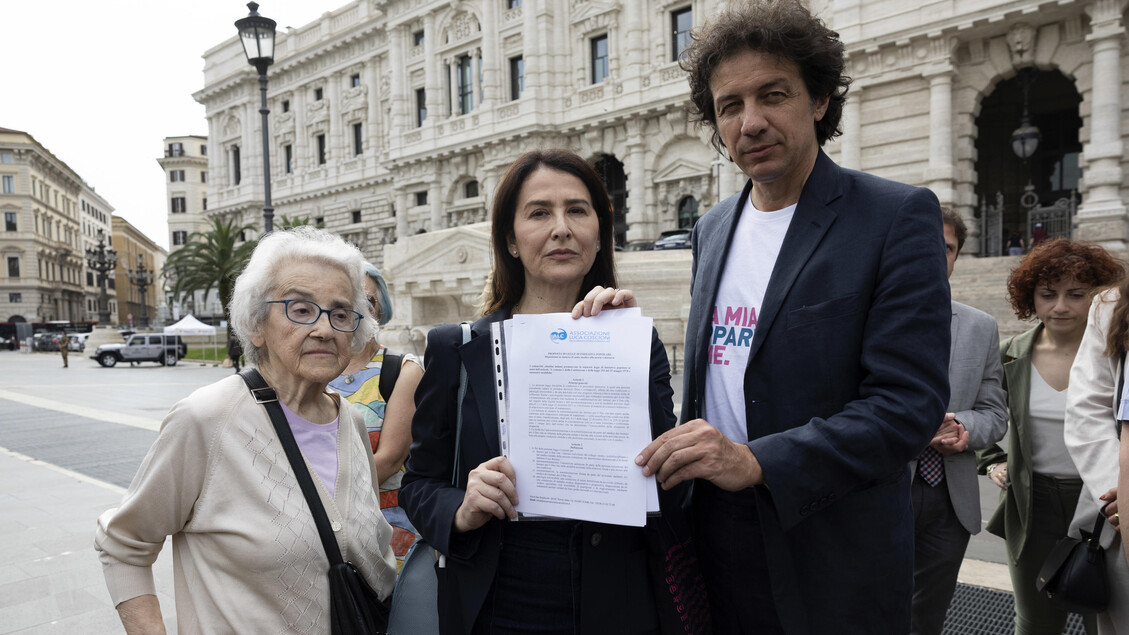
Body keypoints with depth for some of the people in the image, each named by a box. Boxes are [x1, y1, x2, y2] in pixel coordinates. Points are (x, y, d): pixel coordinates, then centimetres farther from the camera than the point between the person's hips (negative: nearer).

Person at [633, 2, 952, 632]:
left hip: (835, 560, -5)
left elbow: (911, 401, -18)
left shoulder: (899, 216, -11)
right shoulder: (713, 227, 8)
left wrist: (756, 462, -26)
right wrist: (679, 459, 6)